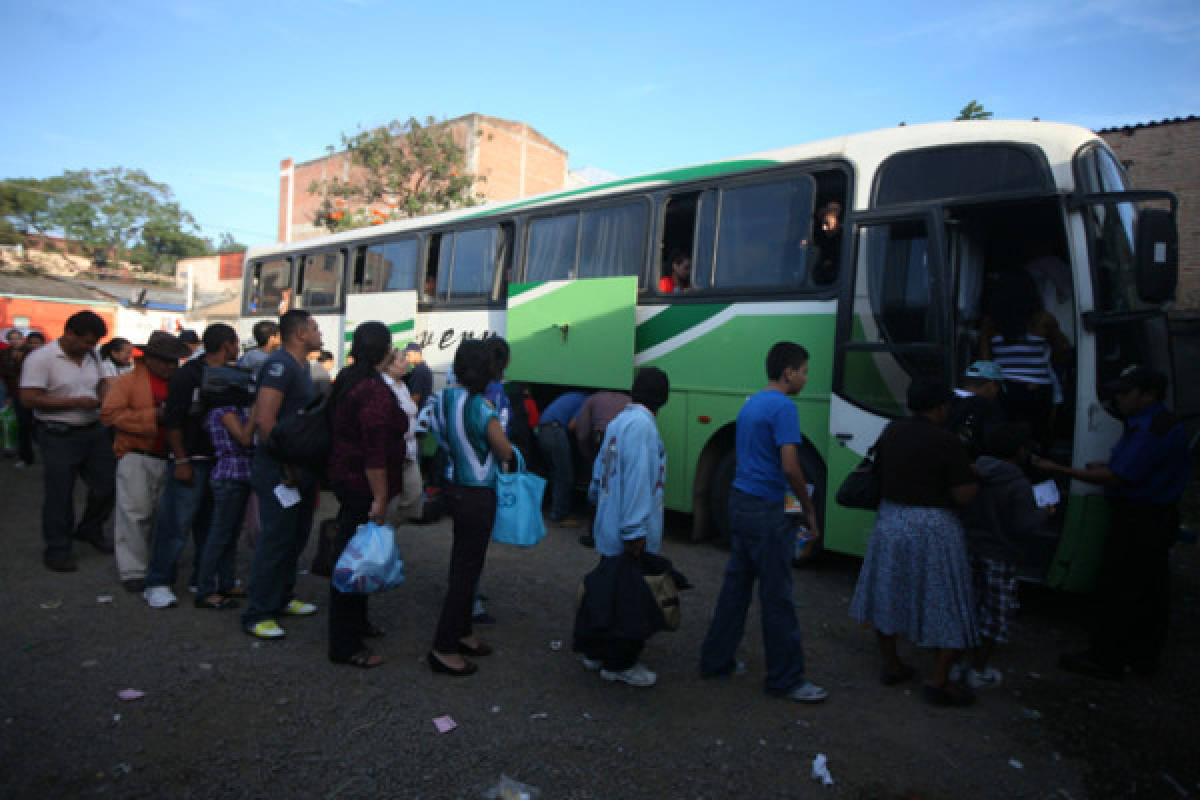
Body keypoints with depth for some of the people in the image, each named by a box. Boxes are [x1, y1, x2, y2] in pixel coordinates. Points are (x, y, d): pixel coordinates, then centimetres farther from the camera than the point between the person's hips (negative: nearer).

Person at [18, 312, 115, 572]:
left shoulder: (93, 356, 7)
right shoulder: (40, 358, -13)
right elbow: (29, 399, -18)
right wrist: (76, 402, -20)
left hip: (94, 431, 6)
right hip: (59, 436, -6)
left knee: (108, 482, 9)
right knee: (60, 494, 3)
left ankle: (90, 529, 34)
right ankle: (57, 551, 17)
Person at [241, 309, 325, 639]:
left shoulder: (300, 367, 15)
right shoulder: (279, 365, -16)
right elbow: (264, 419, -25)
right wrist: (287, 466, -21)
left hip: (300, 467, 10)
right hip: (280, 471, -10)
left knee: (297, 535, 18)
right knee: (276, 538, -4)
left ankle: (281, 598, 33)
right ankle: (257, 614, 8)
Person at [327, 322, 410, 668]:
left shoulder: (349, 380, 10)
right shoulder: (375, 390, -22)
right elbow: (375, 452, -25)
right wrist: (380, 500, -23)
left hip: (347, 479, 11)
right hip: (363, 485, -11)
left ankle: (356, 621, 39)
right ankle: (345, 646, 8)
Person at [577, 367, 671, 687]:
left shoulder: (619, 421, 12)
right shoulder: (642, 424, -19)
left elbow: (600, 469, 20)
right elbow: (637, 479, -24)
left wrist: (597, 498, 34)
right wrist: (635, 531, -25)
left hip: (608, 530, 10)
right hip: (630, 533, -10)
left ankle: (595, 652, 32)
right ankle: (620, 664, 15)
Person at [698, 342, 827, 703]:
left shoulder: (750, 404, 15)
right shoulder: (783, 406, -14)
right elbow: (789, 466, -20)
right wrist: (808, 507, -7)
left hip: (740, 502, 9)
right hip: (765, 511, -9)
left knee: (736, 583, 16)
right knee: (776, 595, 0)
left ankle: (716, 659, 24)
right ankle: (786, 678, 11)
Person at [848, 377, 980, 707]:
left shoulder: (891, 432, 2)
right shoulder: (946, 442, -16)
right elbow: (964, 496, -16)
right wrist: (974, 472, 1)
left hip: (890, 522, 6)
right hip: (932, 529, -6)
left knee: (887, 594, 18)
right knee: (947, 604, 8)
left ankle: (891, 666, 31)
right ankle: (938, 682, 14)